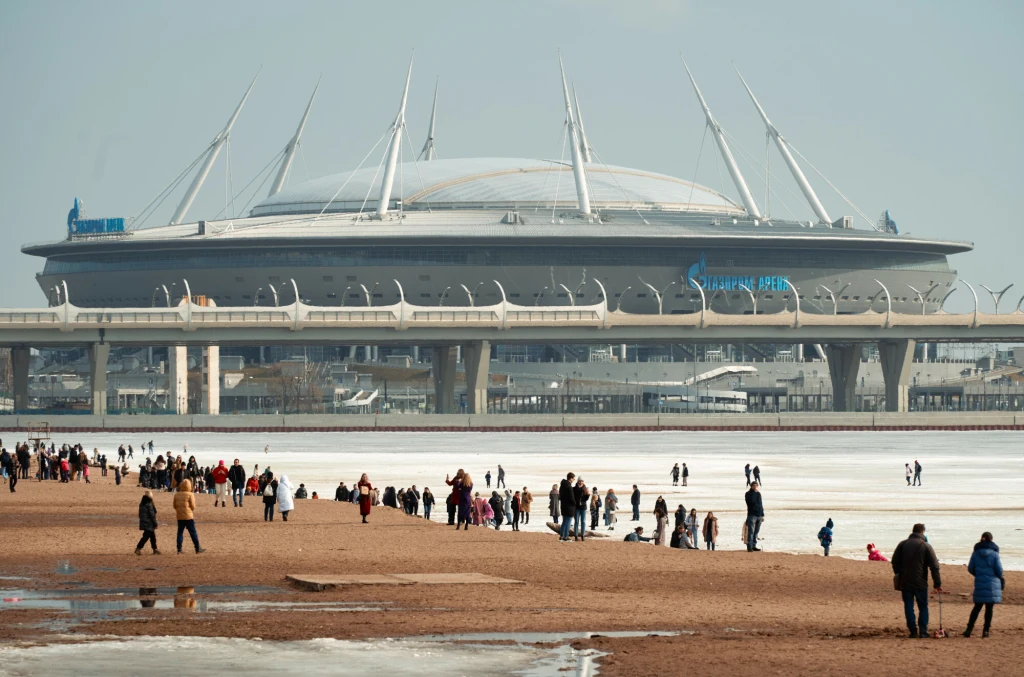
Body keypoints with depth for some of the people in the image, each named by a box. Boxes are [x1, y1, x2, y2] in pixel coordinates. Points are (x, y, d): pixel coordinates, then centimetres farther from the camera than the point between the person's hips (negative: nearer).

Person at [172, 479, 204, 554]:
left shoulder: (176, 495, 4)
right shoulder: (190, 495, -11)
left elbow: (175, 506, 8)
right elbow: (193, 506, -10)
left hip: (179, 517, 4)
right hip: (189, 517, -4)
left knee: (180, 532, 9)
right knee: (193, 532, 3)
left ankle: (179, 549, 7)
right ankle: (198, 549, 7)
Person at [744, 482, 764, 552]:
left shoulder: (758, 493, 16)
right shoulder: (748, 494, -2)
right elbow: (751, 501, -21)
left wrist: (762, 515, 17)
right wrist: (753, 491, -17)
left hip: (759, 515, 6)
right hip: (752, 515, -6)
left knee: (756, 532, 8)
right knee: (751, 532, -10)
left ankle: (754, 546, 13)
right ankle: (749, 547, -12)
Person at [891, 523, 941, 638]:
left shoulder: (903, 544, 3)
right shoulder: (926, 546, -4)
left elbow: (894, 561, 7)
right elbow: (934, 566, -6)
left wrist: (898, 576, 19)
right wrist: (937, 584, -2)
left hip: (905, 581, 2)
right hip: (920, 583, -2)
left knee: (909, 607, 7)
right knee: (923, 607, 9)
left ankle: (913, 631, 3)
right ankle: (923, 632, 3)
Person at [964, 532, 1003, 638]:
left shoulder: (976, 553, 1)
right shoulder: (994, 553, -6)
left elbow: (970, 569, 3)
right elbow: (999, 569, -7)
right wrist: (1000, 577, 15)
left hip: (979, 583, 2)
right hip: (992, 584, -2)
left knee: (977, 606, 11)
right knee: (989, 607, 4)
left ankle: (969, 629, 5)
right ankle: (986, 630, 4)